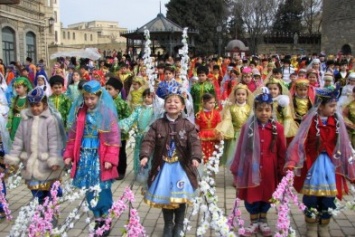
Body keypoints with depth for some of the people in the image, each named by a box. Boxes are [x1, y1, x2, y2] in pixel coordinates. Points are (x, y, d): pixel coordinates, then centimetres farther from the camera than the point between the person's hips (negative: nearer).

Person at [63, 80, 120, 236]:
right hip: (85, 156, 5)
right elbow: (73, 136, 11)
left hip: (100, 157, -4)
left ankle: (106, 220, 17)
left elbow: (114, 138, -9)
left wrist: (110, 158, -15)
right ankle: (98, 219, 25)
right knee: (89, 189, 11)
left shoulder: (107, 113, -8)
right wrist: (68, 154, 8)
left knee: (103, 190, 2)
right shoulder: (79, 112, 5)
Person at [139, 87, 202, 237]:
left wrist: (196, 157, -31)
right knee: (164, 196, 10)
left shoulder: (187, 125, -3)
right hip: (163, 166, 1)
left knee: (180, 196, 6)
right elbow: (149, 141, -10)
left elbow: (195, 142, -13)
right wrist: (145, 155, -27)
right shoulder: (157, 124, -1)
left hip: (181, 167, -1)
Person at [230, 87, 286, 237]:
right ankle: (254, 222, 28)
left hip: (269, 170, 1)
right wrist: (236, 169, 1)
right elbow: (240, 150, -2)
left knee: (267, 195, 14)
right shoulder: (247, 127, -7)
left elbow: (282, 152, 0)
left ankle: (263, 221, 34)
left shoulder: (277, 128, -6)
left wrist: (282, 170, 2)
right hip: (251, 169, -1)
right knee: (251, 195, 9)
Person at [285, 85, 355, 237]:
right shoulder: (310, 121, -11)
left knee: (328, 199, 11)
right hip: (312, 164, -3)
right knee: (311, 198, 8)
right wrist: (292, 162, -27)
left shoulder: (337, 122, -1)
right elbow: (300, 142, -16)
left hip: (330, 165, 3)